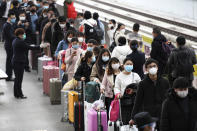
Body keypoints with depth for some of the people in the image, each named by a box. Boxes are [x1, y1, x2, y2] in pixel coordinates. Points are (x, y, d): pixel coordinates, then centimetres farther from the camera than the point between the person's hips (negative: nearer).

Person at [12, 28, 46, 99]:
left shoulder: (15, 41, 10)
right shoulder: (20, 42, -19)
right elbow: (29, 47, -15)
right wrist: (39, 47, -8)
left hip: (15, 61, 10)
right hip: (19, 62, -10)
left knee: (17, 78, 15)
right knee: (19, 78, -2)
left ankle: (16, 94, 22)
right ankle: (19, 94, 3)